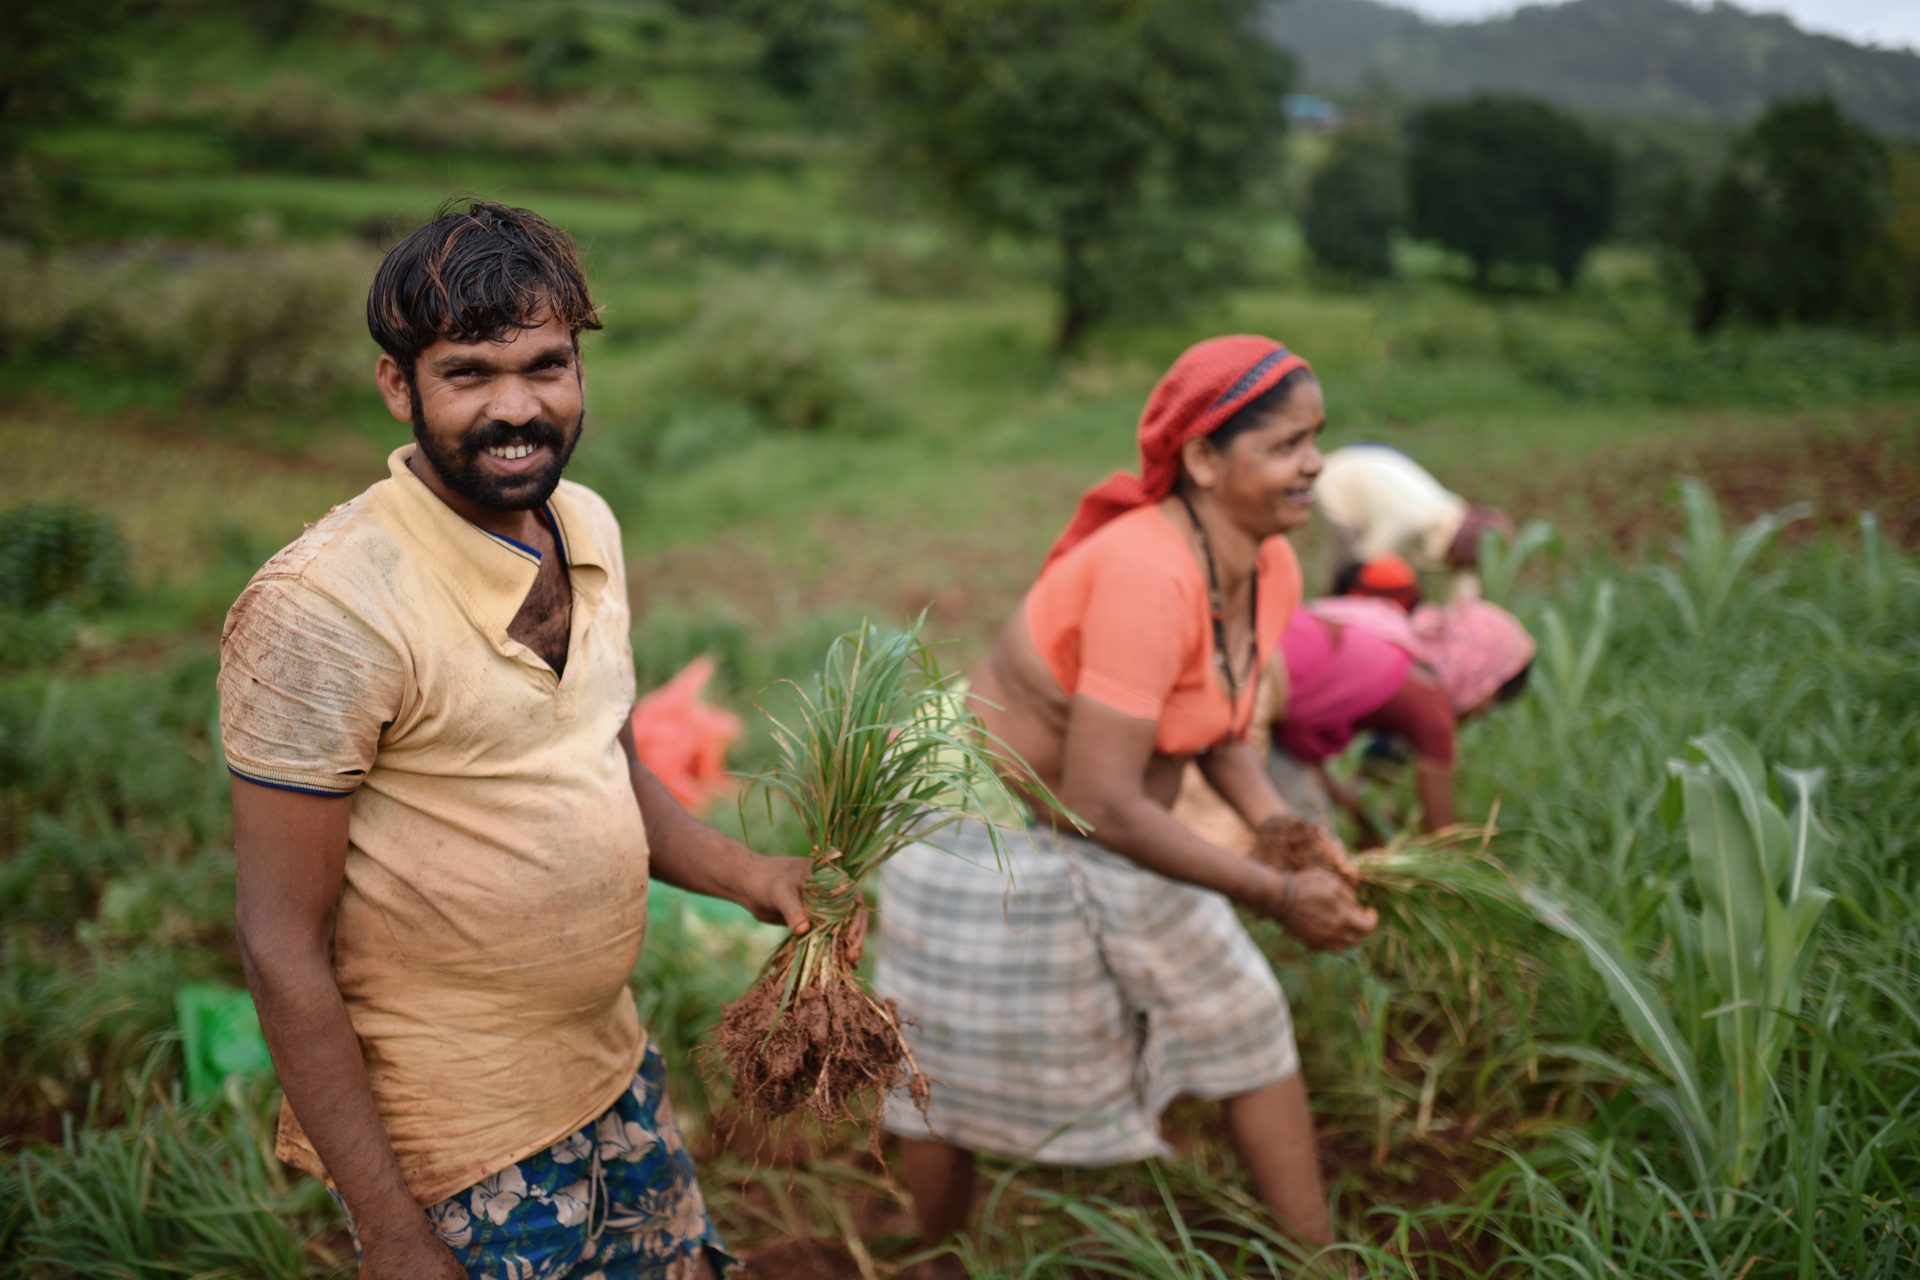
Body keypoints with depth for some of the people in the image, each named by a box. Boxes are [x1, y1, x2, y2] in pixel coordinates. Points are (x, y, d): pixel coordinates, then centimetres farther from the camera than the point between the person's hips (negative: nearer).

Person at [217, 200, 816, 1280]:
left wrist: (747, 875, -4)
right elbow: (283, 950, -19)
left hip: (618, 1077, 7)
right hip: (462, 1144, -7)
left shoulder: (588, 526, 0)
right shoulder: (321, 611, -23)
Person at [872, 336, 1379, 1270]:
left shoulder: (1272, 572, -7)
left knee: (1245, 1026, 12)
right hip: (996, 842, -8)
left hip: (1113, 843, 8)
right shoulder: (1146, 576, -33)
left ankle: (1319, 1258, 28)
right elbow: (1104, 804, -33)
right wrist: (1273, 895, -25)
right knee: (956, 1070, 12)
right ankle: (939, 1258, 39)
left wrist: (1281, 831, -9)